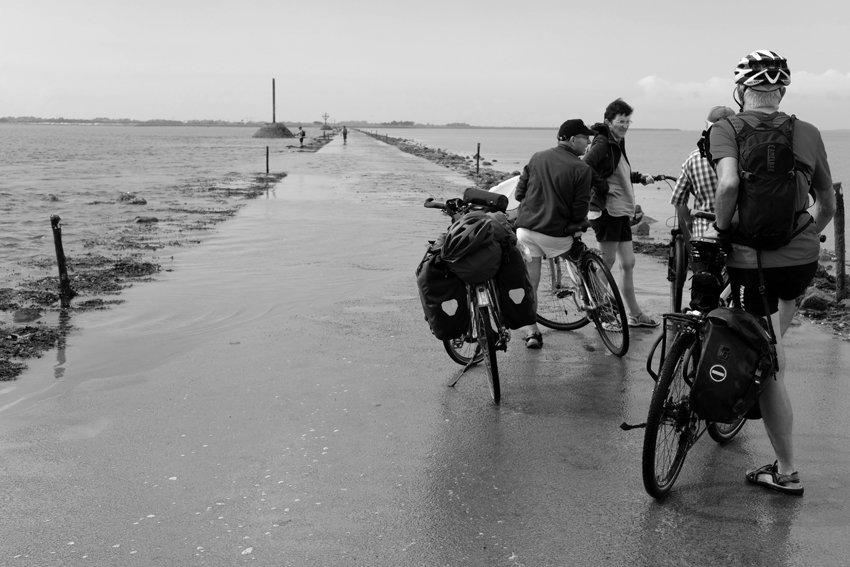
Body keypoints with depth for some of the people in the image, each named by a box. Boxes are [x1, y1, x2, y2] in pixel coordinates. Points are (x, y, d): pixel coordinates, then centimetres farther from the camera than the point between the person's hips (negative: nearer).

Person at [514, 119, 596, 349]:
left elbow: (519, 192, 11)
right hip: (555, 233, -4)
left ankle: (531, 332, 10)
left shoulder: (537, 158, 7)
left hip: (526, 227, 4)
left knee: (529, 284, 9)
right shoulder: (582, 169, -7)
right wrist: (574, 226, 13)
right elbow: (579, 210, -8)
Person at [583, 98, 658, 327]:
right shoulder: (602, 143, -12)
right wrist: (604, 187, -21)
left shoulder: (618, 144, 18)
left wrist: (640, 177, 15)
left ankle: (635, 315, 19)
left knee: (628, 263, 12)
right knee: (607, 261, -4)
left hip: (621, 211, 9)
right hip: (606, 209, -9)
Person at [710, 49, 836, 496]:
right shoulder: (808, 133, 4)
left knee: (769, 370, 4)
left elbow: (728, 183, -25)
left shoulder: (726, 129, -7)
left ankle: (787, 472, 13)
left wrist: (722, 226, -7)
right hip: (802, 259, 4)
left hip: (751, 260, -3)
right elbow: (828, 205, 11)